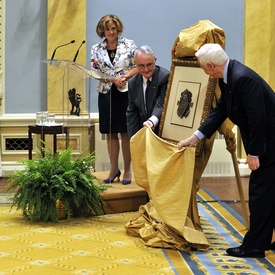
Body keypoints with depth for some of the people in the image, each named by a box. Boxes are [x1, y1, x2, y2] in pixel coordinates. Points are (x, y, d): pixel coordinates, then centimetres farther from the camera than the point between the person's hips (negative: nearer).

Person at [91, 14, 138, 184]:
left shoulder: (129, 45, 0)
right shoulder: (96, 49, 5)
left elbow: (138, 66, -1)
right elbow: (95, 73, 2)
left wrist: (125, 77, -17)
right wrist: (113, 79, -13)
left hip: (126, 93, -2)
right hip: (106, 94, 3)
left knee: (126, 132, 0)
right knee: (111, 133, 6)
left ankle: (127, 170, 8)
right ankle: (114, 169, 16)